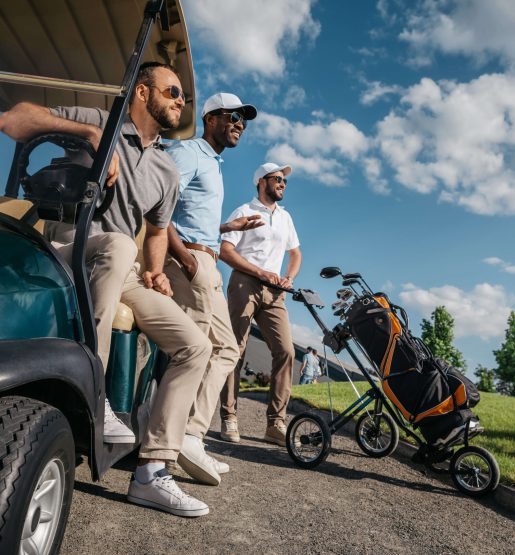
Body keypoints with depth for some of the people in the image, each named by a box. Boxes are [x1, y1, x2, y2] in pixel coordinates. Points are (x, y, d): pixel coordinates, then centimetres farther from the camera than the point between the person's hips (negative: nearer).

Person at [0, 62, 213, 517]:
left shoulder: (166, 171, 15)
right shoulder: (97, 122, 1)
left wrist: (154, 272, 6)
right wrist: (90, 133, -20)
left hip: (123, 274, 6)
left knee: (195, 346, -9)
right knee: (117, 244, -41)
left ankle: (151, 472, -6)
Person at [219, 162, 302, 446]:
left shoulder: (285, 216, 23)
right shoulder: (244, 212, 6)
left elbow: (295, 254, 27)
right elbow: (225, 251, -5)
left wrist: (289, 278, 6)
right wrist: (261, 272, -12)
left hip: (273, 290, 5)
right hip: (245, 284, -4)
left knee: (285, 350, -8)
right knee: (235, 350, -6)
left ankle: (276, 422, -2)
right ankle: (229, 418, 2)